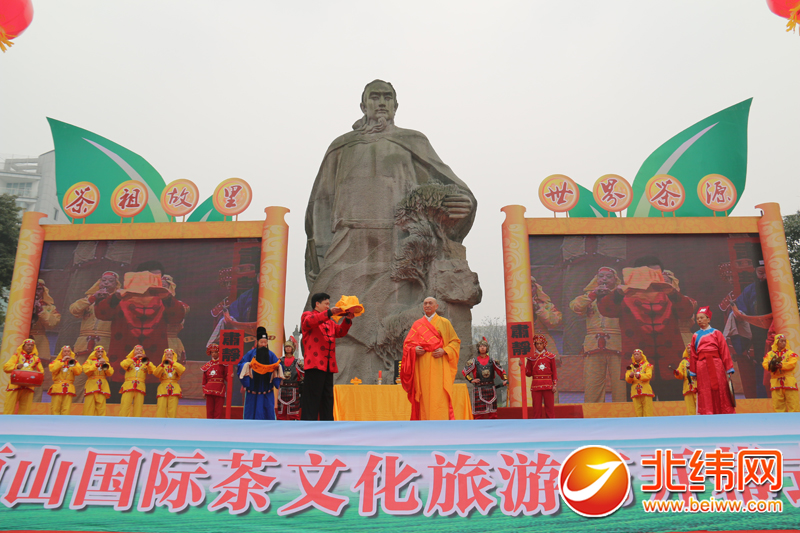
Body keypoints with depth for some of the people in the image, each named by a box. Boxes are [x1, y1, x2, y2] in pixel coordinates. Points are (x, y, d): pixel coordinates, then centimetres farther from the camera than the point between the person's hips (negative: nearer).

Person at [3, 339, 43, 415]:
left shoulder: (36, 358, 17)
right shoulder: (17, 355, 12)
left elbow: (41, 371, 13)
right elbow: (6, 367, 3)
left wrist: (36, 372, -10)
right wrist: (16, 366, -15)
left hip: (29, 386, 2)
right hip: (15, 385, -2)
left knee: (26, 410, 1)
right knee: (9, 408, -6)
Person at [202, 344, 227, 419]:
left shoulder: (222, 364, 3)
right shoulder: (207, 365, 10)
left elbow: (226, 376, 1)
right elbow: (204, 379, 12)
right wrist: (204, 391, 7)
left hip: (219, 390, -3)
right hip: (209, 390, 3)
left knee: (218, 411, -2)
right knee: (209, 410, 7)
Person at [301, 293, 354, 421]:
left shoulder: (329, 322, 26)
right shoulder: (307, 315, 6)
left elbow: (340, 331, 14)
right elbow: (309, 321, -17)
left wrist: (347, 319, -4)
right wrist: (329, 313, -27)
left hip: (329, 366, 7)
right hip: (315, 364, -7)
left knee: (328, 398, 9)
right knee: (311, 400, -8)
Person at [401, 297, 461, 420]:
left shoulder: (444, 322, 11)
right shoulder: (417, 324, 15)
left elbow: (455, 342, 8)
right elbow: (407, 343, 14)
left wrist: (444, 351, -9)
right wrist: (414, 349, -8)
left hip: (439, 366, -2)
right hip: (422, 367, 2)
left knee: (439, 397, -9)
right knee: (424, 396, -2)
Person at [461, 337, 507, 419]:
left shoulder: (492, 361, 7)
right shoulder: (474, 362, 1)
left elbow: (501, 371, 12)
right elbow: (464, 372, 7)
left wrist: (505, 379, -3)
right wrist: (471, 380, -1)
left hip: (491, 389, 2)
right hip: (479, 390, -2)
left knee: (492, 411, 5)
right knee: (479, 411, -3)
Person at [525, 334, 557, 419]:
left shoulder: (550, 356, 7)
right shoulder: (531, 357, 6)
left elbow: (554, 372, 8)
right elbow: (528, 373, 7)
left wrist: (555, 384, -1)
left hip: (548, 385, 0)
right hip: (536, 386, 0)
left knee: (550, 407, 2)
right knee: (537, 408, 1)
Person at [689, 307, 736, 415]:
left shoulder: (716, 333, 7)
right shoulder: (695, 336, 12)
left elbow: (724, 351, 4)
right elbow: (693, 355, 10)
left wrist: (729, 369, -1)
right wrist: (693, 372, 8)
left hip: (716, 365, -1)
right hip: (702, 367, 1)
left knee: (720, 390, 1)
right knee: (705, 394, -1)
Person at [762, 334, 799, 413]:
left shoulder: (790, 353, 8)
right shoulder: (770, 354, 12)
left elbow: (792, 363, -8)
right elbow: (765, 364, 0)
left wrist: (781, 365, -23)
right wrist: (772, 365, -22)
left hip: (789, 382, -1)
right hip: (776, 382, 1)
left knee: (793, 402, -4)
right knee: (777, 404, 2)